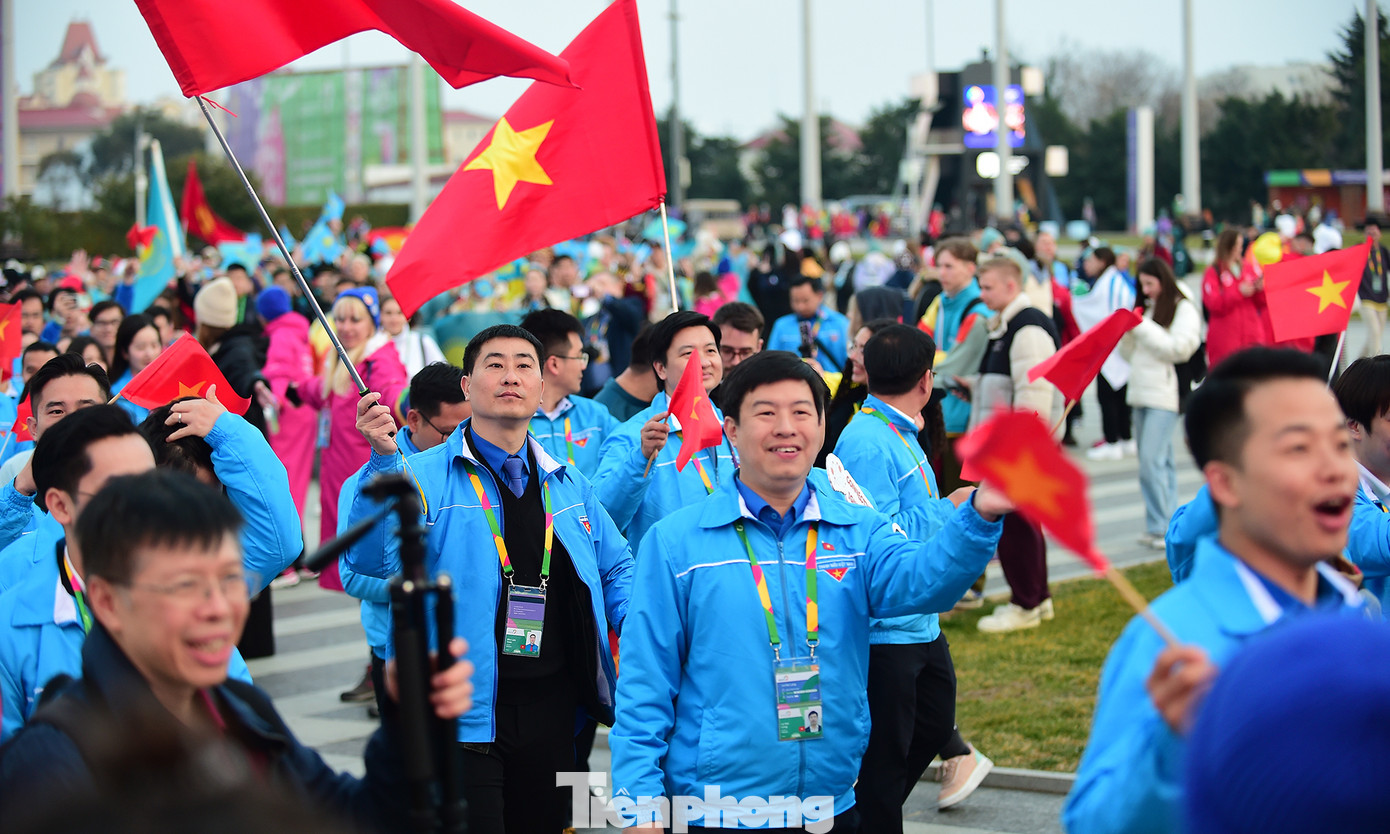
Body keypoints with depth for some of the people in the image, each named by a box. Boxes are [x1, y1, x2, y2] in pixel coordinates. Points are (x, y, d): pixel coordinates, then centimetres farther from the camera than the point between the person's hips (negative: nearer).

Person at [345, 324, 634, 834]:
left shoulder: (569, 486, 12)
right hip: (463, 713, -5)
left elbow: (615, 572, 22)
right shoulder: (425, 477, -3)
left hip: (550, 709, 5)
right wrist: (383, 460, -31)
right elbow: (372, 560, -18)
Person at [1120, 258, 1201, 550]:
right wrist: (1127, 331, 2)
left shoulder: (1183, 309, -3)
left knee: (1151, 460, -15)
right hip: (1140, 393, 8)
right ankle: (1169, 524, 12)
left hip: (1164, 395, -8)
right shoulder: (1146, 309, 19)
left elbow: (1180, 348, -15)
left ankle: (1159, 527, -13)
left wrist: (1143, 328, -12)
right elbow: (1129, 353, 22)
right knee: (1161, 461, 9)